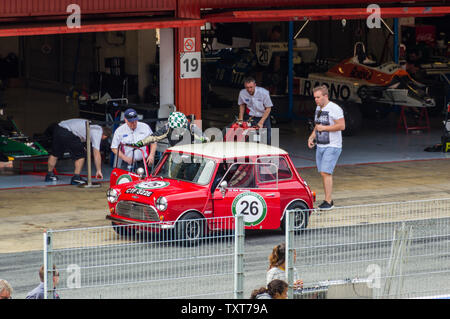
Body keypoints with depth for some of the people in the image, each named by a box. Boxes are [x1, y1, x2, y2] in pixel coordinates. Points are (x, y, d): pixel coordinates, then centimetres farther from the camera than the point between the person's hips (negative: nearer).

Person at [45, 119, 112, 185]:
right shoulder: (97, 133, -1)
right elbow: (96, 154, -2)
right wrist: (99, 171, 2)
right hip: (67, 133, -9)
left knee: (55, 153, 24)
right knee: (80, 155, 5)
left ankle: (49, 175, 38)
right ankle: (76, 178, 4)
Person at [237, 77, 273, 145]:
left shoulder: (264, 92, -20)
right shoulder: (242, 93, -12)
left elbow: (268, 108, -11)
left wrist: (261, 122, -17)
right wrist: (241, 118, 1)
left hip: (264, 116, -1)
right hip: (250, 117, 1)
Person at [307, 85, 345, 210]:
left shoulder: (335, 109, -13)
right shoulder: (318, 108, 14)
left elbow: (342, 126, -18)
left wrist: (324, 128, -18)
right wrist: (312, 136, 10)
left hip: (332, 147, -8)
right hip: (320, 146, 8)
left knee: (326, 172, -15)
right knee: (323, 173, 7)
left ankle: (328, 202, -13)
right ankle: (328, 200, 14)